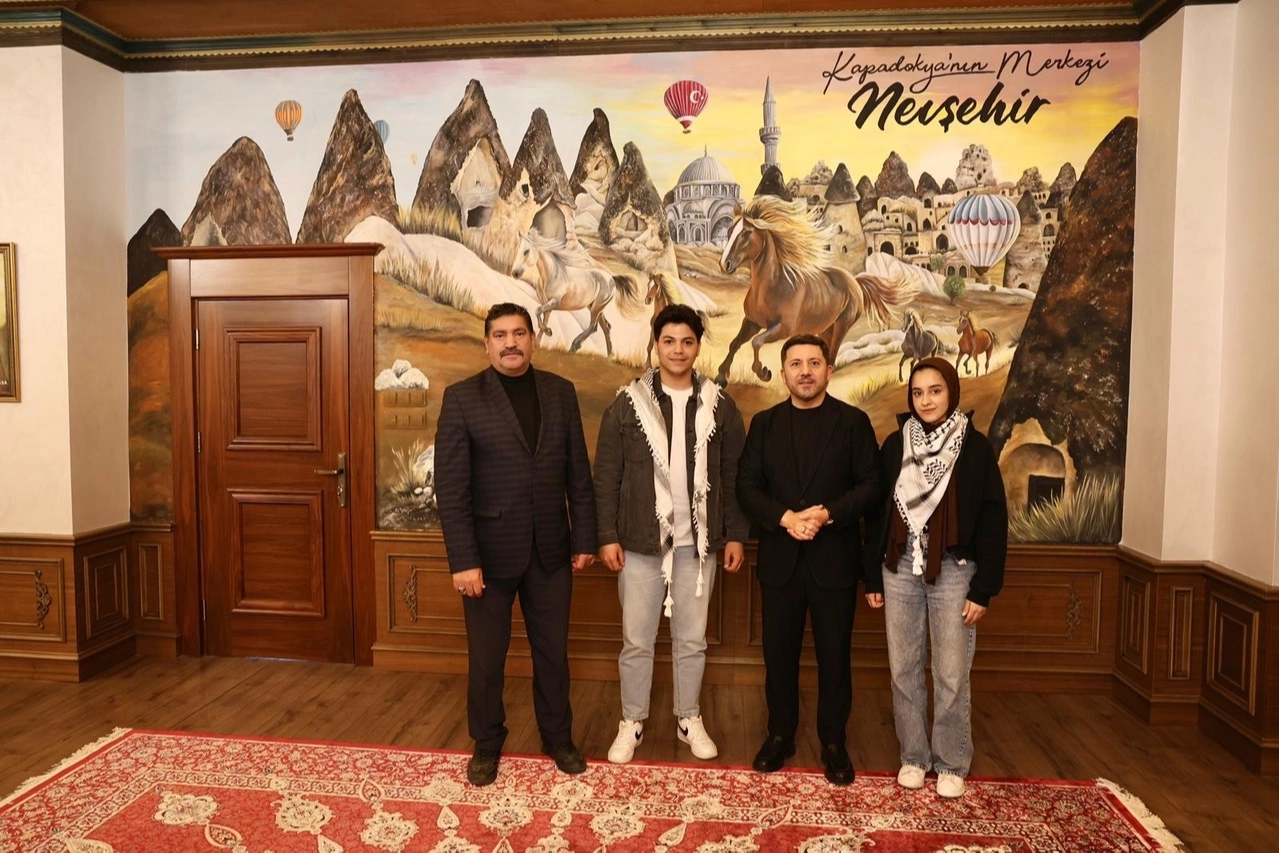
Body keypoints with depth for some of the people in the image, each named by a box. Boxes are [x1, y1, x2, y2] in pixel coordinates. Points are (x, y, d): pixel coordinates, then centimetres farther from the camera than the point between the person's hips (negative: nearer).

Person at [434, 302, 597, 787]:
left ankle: (558, 738, 36)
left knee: (553, 651, 16)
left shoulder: (561, 392, 3)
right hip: (490, 550, -2)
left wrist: (584, 538, 3)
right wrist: (463, 560, -14)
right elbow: (450, 486, -10)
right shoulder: (461, 397, -7)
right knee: (486, 657, 13)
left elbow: (578, 472, 5)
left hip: (551, 549, 3)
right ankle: (487, 745, 35)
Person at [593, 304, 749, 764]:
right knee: (636, 640, 9)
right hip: (640, 541, -1)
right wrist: (607, 536, -7)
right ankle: (632, 723, 27)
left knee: (692, 640, 14)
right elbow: (606, 477, -2)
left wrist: (736, 534, 1)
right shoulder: (627, 404, -4)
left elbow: (734, 477, 4)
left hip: (697, 543, 1)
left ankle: (689, 720, 33)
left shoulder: (720, 406, 1)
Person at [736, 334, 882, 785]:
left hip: (835, 558, -1)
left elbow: (871, 485, -4)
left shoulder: (853, 421, 1)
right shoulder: (764, 423, 6)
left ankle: (833, 741, 27)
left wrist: (828, 514, -18)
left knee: (834, 655, 9)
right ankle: (780, 734, 30)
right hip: (780, 558, 2)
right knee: (778, 653, 11)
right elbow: (747, 485, 1)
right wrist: (784, 517, -15)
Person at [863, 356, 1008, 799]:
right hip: (900, 569, 3)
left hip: (953, 571, -2)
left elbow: (993, 521, -3)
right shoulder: (896, 444, 4)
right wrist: (872, 577, 5)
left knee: (952, 676, 4)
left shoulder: (975, 447, -3)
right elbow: (877, 511, 7)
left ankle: (952, 764, 22)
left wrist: (983, 589, -7)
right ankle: (913, 757, 25)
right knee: (903, 670, 9)